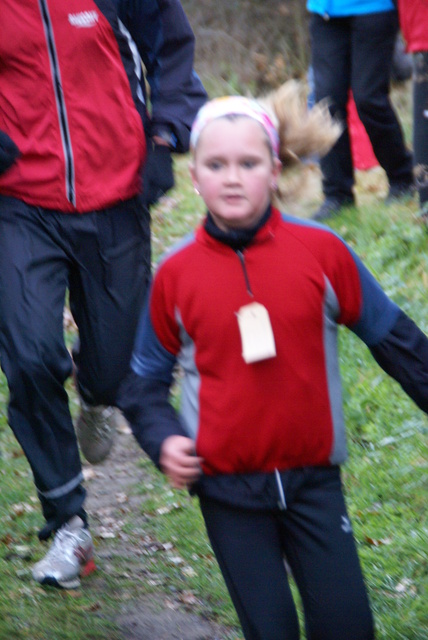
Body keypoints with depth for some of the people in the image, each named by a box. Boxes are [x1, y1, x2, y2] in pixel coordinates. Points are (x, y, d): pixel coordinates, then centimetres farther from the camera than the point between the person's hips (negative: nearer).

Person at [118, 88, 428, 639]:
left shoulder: (320, 251, -5)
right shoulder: (175, 274, -4)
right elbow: (145, 380, 7)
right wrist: (163, 440, -9)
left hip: (313, 481, 1)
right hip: (228, 490, 0)